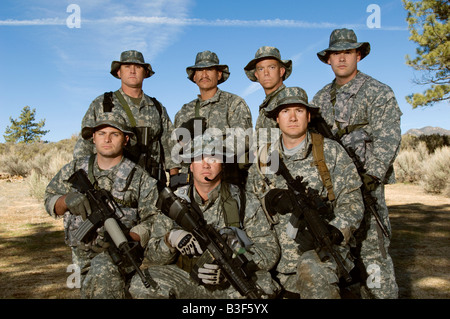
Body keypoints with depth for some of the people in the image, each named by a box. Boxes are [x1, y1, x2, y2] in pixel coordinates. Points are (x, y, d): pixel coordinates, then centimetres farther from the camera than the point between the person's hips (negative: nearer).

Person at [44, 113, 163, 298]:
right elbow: (49, 201, 15)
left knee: (102, 271, -33)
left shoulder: (138, 177, -1)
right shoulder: (75, 170, 10)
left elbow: (153, 222, -4)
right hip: (82, 253, 4)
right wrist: (67, 199, -9)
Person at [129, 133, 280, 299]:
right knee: (141, 283, -23)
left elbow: (269, 251, -5)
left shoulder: (244, 203, -3)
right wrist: (170, 239, -23)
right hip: (188, 281, 2)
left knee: (262, 286, -33)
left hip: (234, 283, -1)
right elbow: (153, 257, 2)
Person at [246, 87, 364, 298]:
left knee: (310, 268, -33)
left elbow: (352, 202, -2)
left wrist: (332, 231, -20)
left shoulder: (330, 152, 2)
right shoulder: (265, 156, 9)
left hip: (323, 248, -3)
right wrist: (270, 201, -15)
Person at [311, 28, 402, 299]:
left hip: (365, 184, -5)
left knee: (372, 250, -5)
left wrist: (368, 178, -18)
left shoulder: (378, 92, 0)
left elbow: (387, 140, -9)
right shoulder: (321, 98, 16)